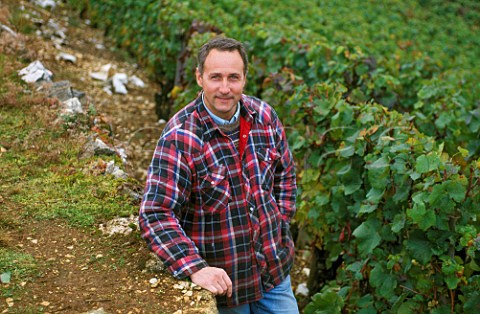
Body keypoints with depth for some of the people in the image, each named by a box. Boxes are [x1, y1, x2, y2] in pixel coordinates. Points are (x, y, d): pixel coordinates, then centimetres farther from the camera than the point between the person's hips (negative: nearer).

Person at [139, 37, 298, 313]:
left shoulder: (264, 116, -5)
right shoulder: (179, 138, -21)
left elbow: (284, 174, 12)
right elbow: (156, 215, -25)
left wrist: (280, 224, 6)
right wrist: (195, 268, -34)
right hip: (220, 280, -4)